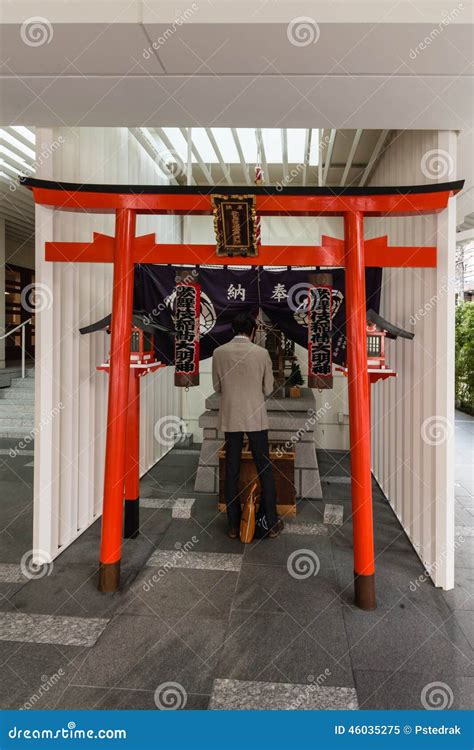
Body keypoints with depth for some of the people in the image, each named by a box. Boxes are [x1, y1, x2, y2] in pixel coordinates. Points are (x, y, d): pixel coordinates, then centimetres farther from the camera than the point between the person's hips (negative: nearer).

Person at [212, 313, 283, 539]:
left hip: (230, 418, 2)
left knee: (231, 471, 8)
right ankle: (272, 524, 14)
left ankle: (234, 525, 15)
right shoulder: (261, 353, -7)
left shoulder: (219, 353, -2)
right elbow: (268, 389, 2)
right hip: (255, 418, -1)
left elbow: (217, 387, 7)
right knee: (264, 469, 8)